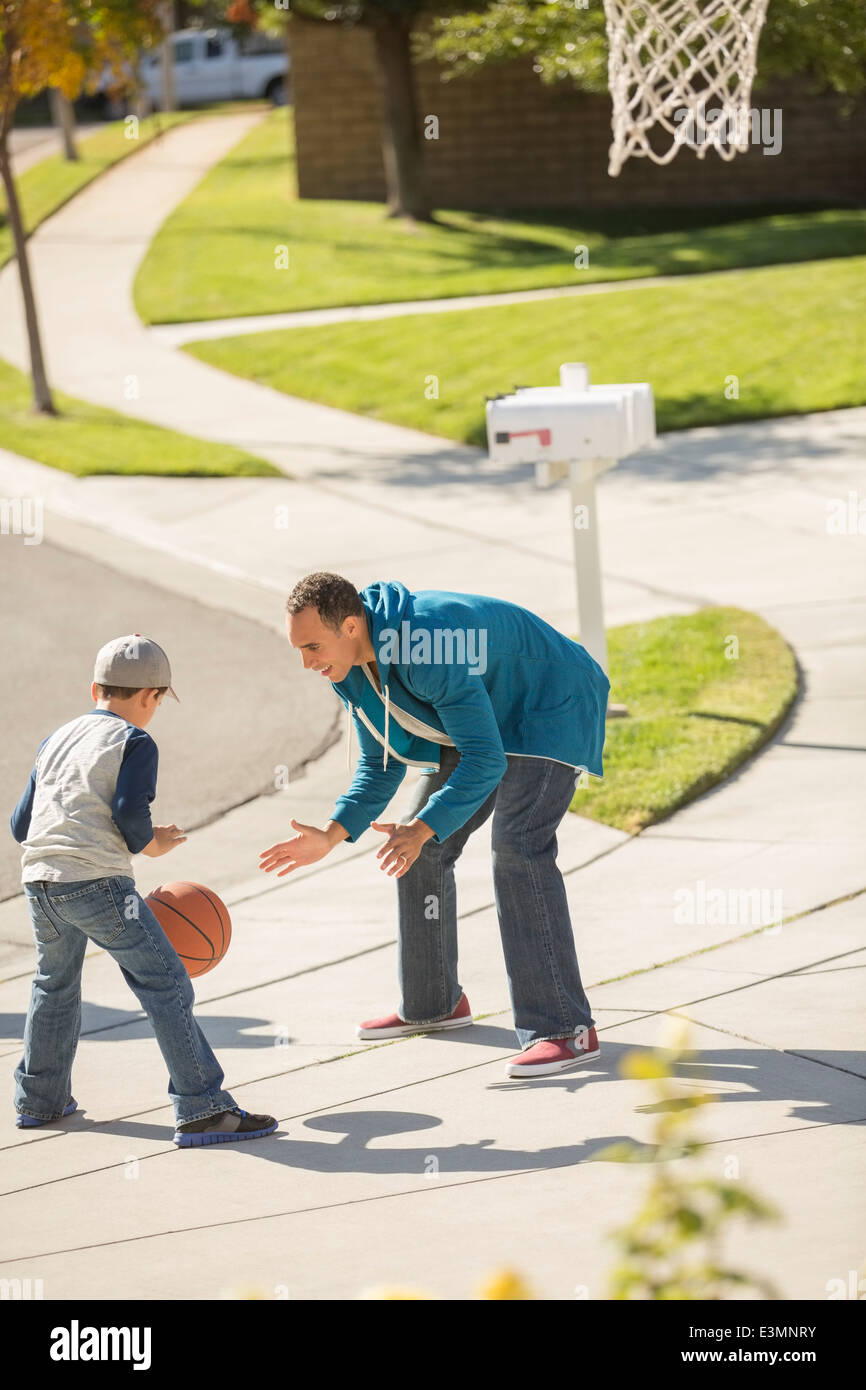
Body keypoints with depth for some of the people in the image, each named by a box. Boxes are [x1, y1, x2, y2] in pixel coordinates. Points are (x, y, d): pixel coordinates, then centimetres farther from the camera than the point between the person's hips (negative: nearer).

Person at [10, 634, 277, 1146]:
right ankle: (202, 1110, -11)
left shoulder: (55, 740, 20)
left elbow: (21, 824, 21)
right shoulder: (134, 742, 1)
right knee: (166, 985, -5)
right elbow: (130, 815, -13)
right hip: (99, 882, -7)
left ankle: (40, 1100, 39)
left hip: (39, 882, 7)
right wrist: (152, 845, 7)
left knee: (55, 986, 28)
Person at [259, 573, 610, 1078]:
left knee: (517, 851, -25)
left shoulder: (428, 649, -37)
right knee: (422, 852, 8)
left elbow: (487, 760, -36)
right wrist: (330, 835, -9)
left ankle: (566, 1028, -26)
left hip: (551, 710, -9)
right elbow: (381, 765, 4)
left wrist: (423, 828, -45)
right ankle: (435, 1004, 26)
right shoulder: (351, 669, -8)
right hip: (482, 723, 9)